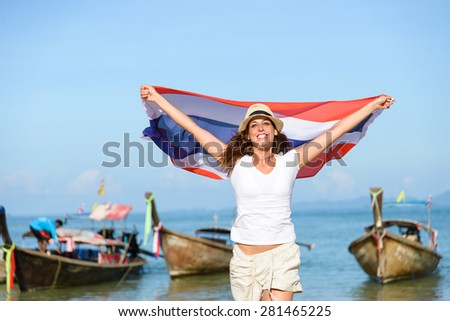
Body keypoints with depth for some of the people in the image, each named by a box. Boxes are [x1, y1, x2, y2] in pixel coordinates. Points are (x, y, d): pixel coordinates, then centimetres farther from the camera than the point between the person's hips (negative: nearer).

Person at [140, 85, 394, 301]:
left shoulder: (290, 160, 3)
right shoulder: (236, 162, 2)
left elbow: (336, 131, 6)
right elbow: (193, 128, 2)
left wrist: (373, 106, 9)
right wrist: (157, 99, 4)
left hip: (282, 254, -1)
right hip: (245, 256, 1)